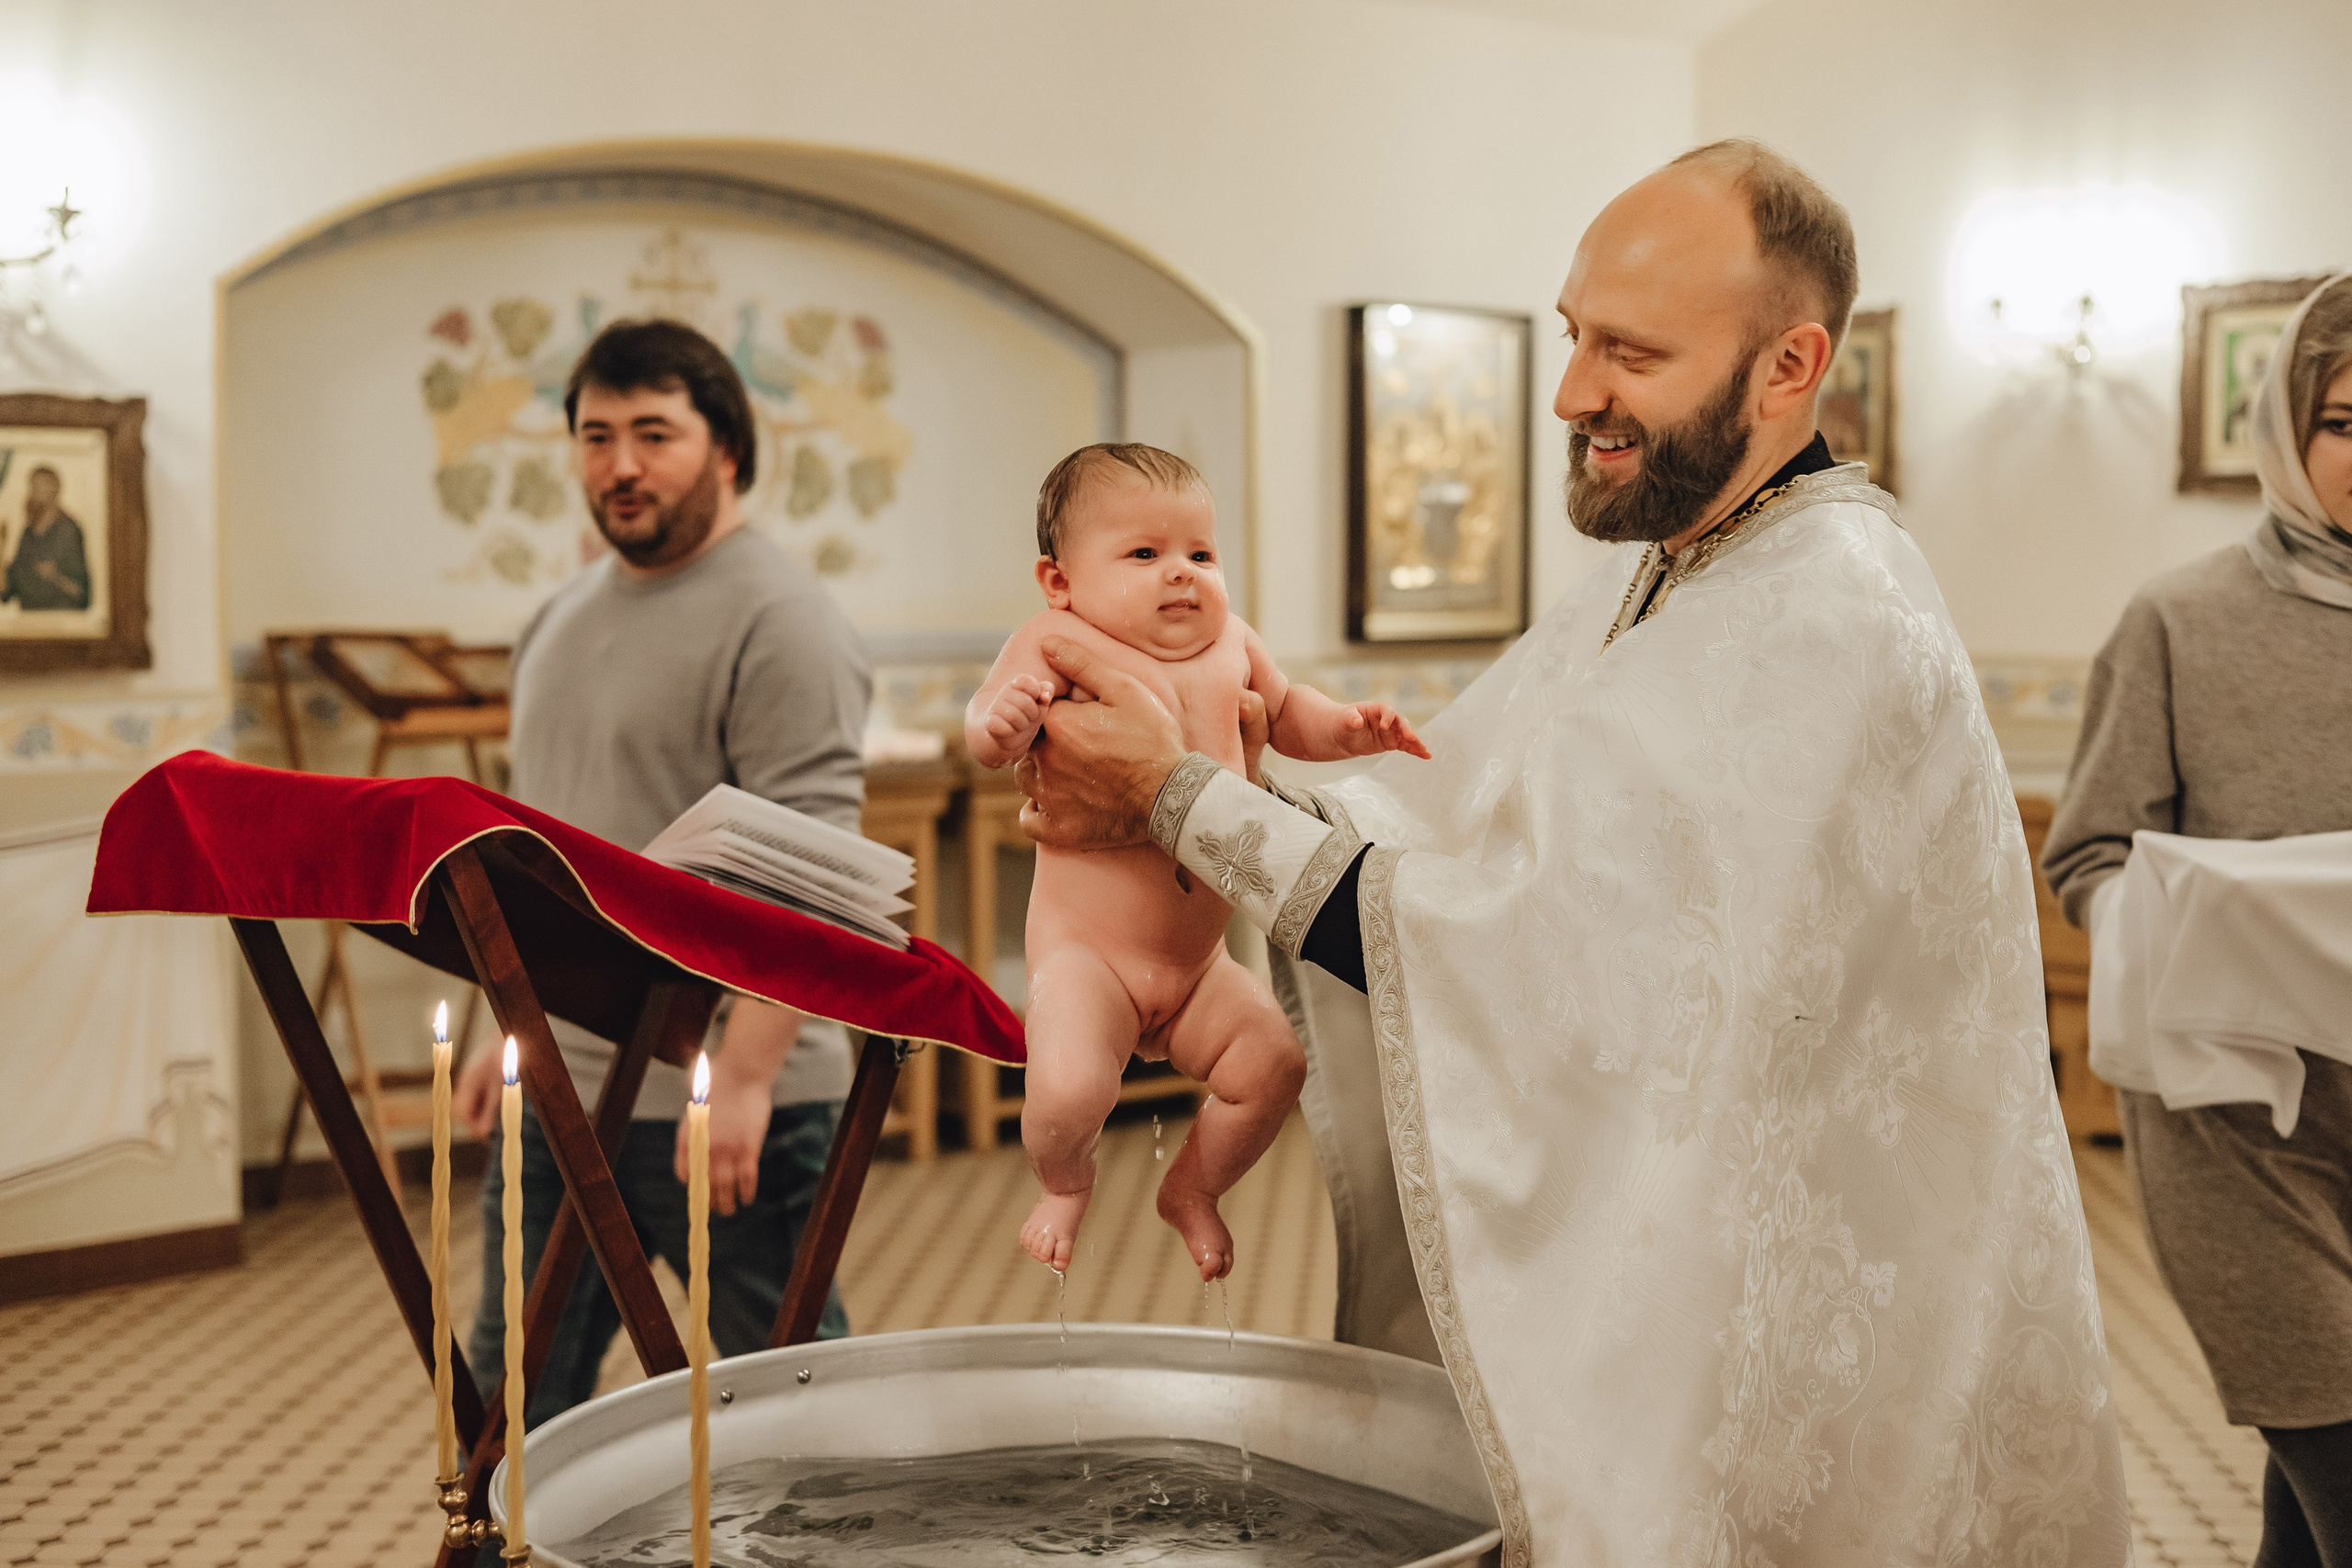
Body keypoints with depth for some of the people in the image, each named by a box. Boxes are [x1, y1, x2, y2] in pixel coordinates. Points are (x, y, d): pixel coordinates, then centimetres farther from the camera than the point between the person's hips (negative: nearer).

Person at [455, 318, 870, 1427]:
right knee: (515, 1404, 18)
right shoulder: (562, 619, 14)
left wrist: (744, 1076, -25)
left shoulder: (779, 623, -14)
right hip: (556, 1094, 8)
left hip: (718, 1106, -8)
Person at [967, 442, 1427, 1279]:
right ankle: (1066, 1183, 14)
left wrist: (1346, 727, 5)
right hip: (1087, 953, -6)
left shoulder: (1231, 644, 6)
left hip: (1200, 963, 6)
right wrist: (1000, 718, -43)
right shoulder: (1059, 642, -11)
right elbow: (984, 735, -20)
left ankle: (1192, 1188, 27)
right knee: (1068, 1093, -24)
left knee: (1274, 1063, -4)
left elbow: (1283, 712, 24)